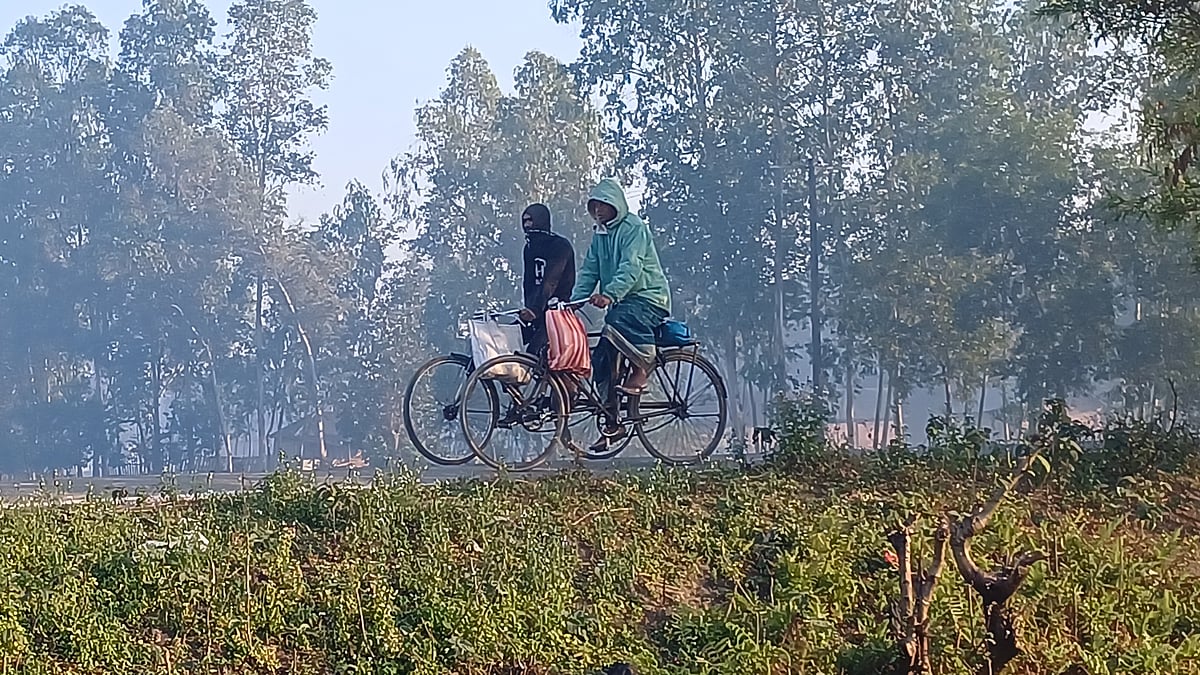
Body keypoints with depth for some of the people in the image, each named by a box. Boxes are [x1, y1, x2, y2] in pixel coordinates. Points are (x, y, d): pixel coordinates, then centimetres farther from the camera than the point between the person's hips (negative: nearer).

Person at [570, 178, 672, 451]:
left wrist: (609, 295, -38)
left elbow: (631, 267, -24)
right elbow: (589, 271, 10)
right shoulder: (599, 234, 15)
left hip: (648, 298, -8)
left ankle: (643, 367, -18)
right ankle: (611, 424, 4)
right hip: (620, 303, 8)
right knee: (600, 361, -3)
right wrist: (573, 300, -6)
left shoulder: (634, 227, -10)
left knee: (617, 321, -38)